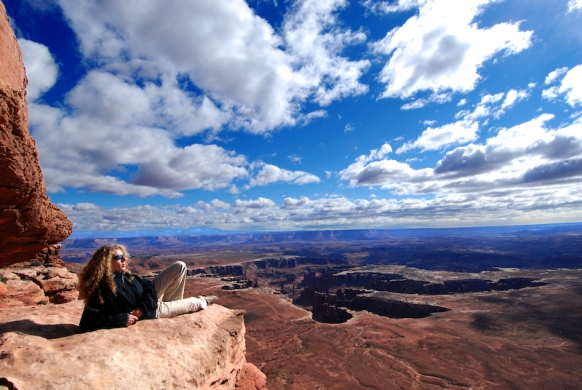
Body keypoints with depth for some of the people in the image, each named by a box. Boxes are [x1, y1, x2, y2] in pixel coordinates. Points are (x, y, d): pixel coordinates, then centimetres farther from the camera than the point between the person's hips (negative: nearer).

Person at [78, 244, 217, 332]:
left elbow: (148, 286, -1)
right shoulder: (101, 288, -27)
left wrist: (144, 307, -17)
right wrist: (122, 319, -32)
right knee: (192, 302, 1)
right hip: (152, 312, -7)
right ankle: (202, 302, 41)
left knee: (179, 266, 0)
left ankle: (175, 303, 16)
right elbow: (87, 323, -28)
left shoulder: (124, 275, -5)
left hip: (151, 299, 7)